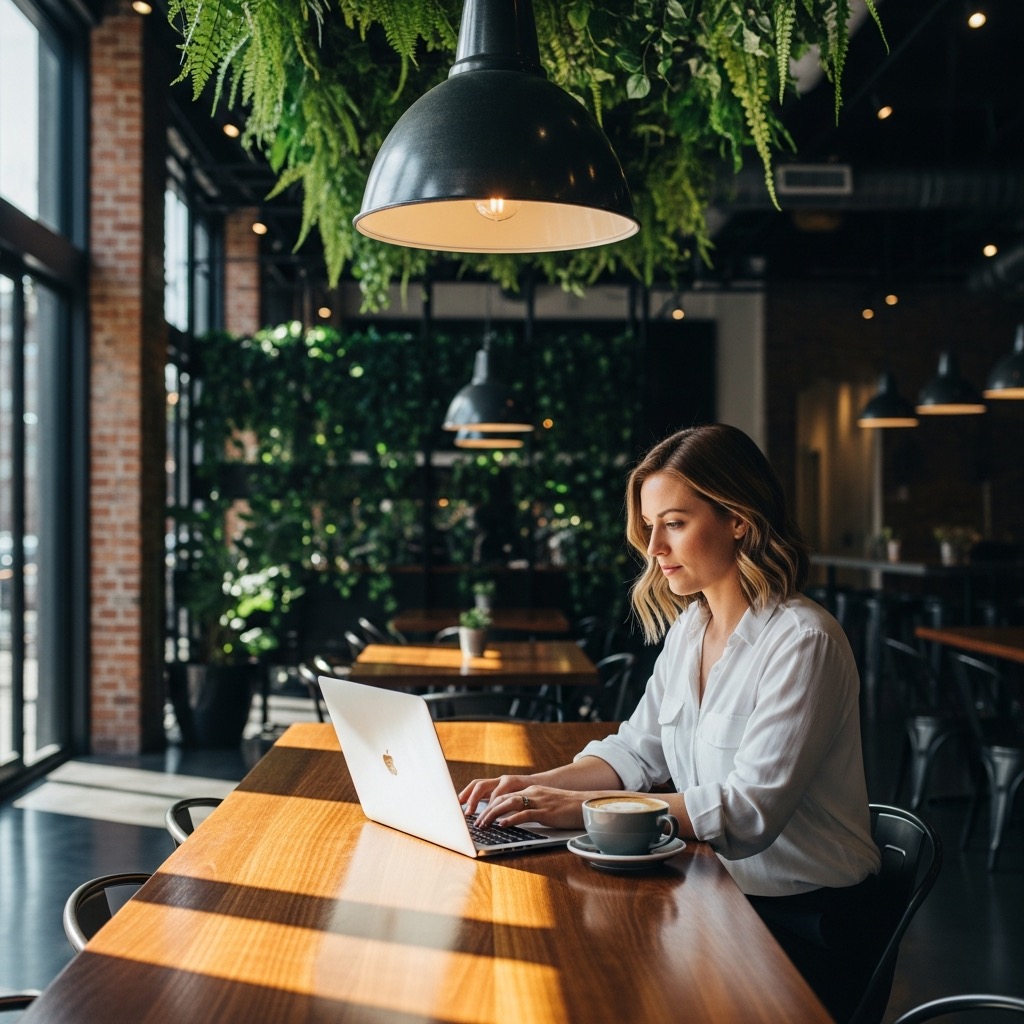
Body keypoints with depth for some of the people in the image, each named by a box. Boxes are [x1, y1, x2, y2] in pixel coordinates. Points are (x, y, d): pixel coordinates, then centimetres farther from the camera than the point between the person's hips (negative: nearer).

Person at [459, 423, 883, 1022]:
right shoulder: (688, 628, 9)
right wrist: (542, 786, -7)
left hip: (802, 925, -7)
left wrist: (584, 808, -28)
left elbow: (751, 809, -25)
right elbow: (638, 748, 11)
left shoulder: (802, 641, -18)